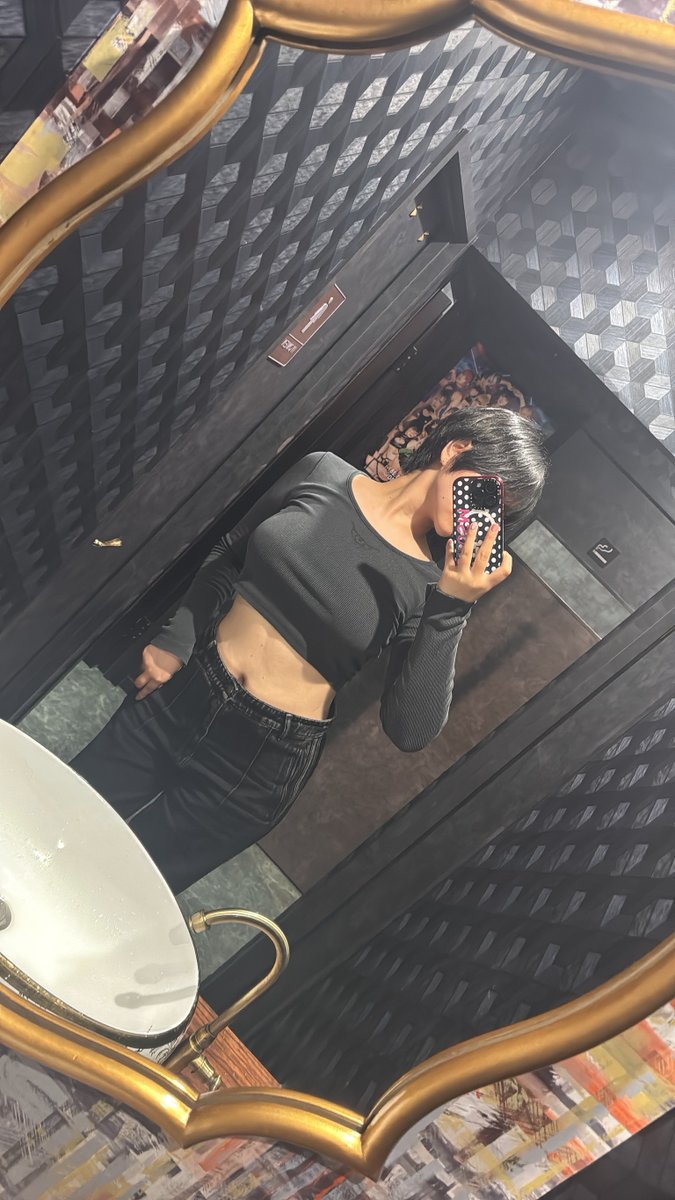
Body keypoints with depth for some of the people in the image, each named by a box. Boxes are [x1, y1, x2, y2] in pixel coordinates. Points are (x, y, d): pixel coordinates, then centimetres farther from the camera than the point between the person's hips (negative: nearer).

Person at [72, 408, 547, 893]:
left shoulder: (436, 583, -12)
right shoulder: (323, 473, -5)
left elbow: (411, 730, -19)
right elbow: (228, 554, 8)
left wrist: (451, 609, -27)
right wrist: (176, 641, 1)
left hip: (265, 758, -2)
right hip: (181, 694, 3)